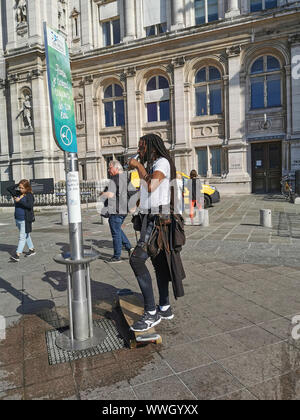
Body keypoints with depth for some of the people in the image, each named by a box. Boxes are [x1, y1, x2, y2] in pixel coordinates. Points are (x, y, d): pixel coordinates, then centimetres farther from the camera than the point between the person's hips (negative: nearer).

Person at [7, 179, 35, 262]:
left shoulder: (29, 195, -11)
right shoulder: (18, 193, 8)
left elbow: (30, 205, -23)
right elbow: (9, 189, 14)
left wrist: (19, 201, -23)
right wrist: (17, 185, 5)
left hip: (25, 220, -8)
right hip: (18, 219, 8)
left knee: (22, 237, -8)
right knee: (26, 236, 18)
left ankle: (17, 255, -11)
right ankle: (32, 250, 32)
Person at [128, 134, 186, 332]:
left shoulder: (163, 162, -8)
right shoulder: (152, 166, 22)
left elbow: (151, 186, -24)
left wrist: (138, 165, -13)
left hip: (158, 221, -11)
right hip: (150, 219, 11)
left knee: (137, 260, -19)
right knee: (159, 262, 13)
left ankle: (151, 313, -12)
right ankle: (165, 308, 24)